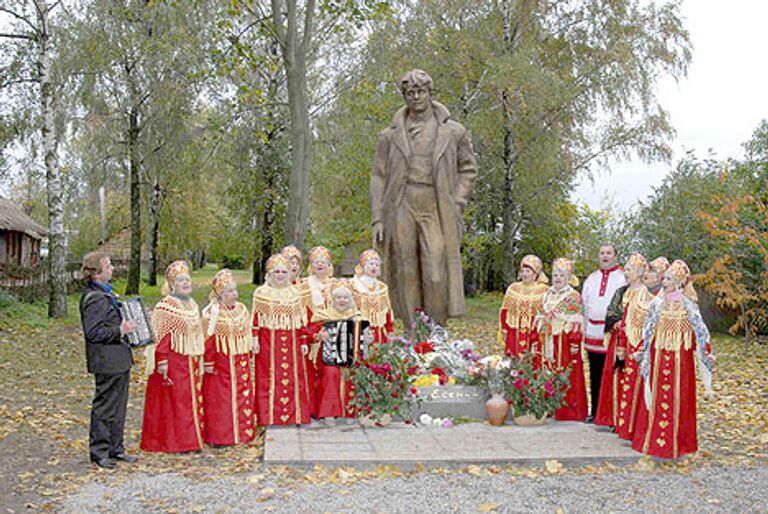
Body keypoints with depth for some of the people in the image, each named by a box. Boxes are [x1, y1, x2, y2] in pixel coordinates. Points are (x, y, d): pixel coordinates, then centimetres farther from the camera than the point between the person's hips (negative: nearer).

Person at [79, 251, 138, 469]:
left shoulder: (105, 293, 14)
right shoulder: (94, 298, -18)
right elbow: (93, 332, -23)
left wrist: (127, 325, 18)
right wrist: (120, 331, -27)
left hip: (119, 360, 10)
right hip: (107, 362, -10)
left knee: (118, 406, 15)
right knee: (105, 407, 0)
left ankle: (116, 448, 25)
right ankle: (99, 452, 12)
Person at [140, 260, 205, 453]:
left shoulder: (192, 305, 14)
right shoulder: (165, 306, -11)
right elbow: (161, 336, -15)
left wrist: (199, 359, 21)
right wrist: (162, 361, -20)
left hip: (191, 362, 8)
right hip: (174, 361, -8)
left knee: (193, 399, 9)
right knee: (174, 400, -4)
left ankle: (192, 438, 17)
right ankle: (174, 442, 3)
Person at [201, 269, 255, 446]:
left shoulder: (242, 309, 9)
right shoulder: (211, 312, -11)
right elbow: (208, 340, -11)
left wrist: (248, 357, 16)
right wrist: (208, 362, -13)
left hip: (240, 362, 6)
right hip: (221, 363, -6)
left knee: (243, 396, 10)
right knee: (219, 400, 0)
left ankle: (242, 432, 21)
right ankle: (219, 436, 8)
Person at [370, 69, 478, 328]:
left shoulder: (453, 132, 10)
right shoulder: (390, 135, 11)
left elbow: (468, 168, 15)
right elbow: (379, 177, 9)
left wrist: (457, 203, 3)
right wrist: (377, 219, 1)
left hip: (436, 211, -1)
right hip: (401, 210, 1)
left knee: (437, 275, -8)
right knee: (406, 275, 1)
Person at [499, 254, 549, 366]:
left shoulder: (544, 291, -2)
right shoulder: (513, 288, 8)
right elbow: (504, 311, 12)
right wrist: (504, 330, 7)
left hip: (535, 337, -3)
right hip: (514, 336, 3)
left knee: (534, 365, -4)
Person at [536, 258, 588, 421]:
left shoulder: (573, 296, -3)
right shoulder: (547, 295, 15)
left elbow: (576, 322, -9)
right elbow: (540, 319, 17)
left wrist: (575, 343, -15)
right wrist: (539, 339, 11)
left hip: (566, 342, -5)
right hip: (549, 343, 6)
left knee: (568, 377, -3)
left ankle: (568, 410, 3)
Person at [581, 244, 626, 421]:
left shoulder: (623, 278, -1)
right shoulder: (591, 279, 17)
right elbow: (584, 305, 21)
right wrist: (584, 329, 16)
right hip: (593, 334, 5)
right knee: (595, 376, 11)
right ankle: (595, 411, 19)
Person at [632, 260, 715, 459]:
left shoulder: (688, 306, -3)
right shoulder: (657, 303, 4)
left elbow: (700, 330, -2)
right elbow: (648, 331, 8)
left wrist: (707, 353, -10)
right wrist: (641, 351, 3)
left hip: (680, 359, -2)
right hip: (658, 358, 2)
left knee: (678, 399, 4)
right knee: (656, 396, 5)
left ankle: (676, 442, 14)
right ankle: (653, 439, 14)